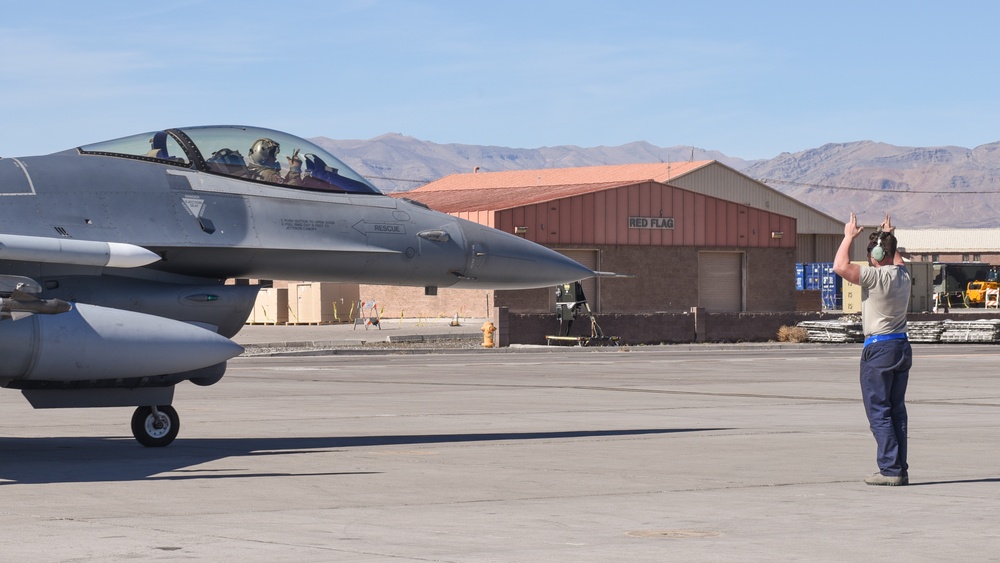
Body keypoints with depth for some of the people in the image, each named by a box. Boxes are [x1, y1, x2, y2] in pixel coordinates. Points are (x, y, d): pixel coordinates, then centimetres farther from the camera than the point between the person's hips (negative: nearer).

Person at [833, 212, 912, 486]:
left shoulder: (876, 276, -16)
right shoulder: (903, 274, 7)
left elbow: (840, 266, -18)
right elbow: (896, 259, 32)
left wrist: (849, 236, -7)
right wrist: (889, 236, 38)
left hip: (878, 348, -8)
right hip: (902, 347, 8)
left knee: (878, 412, -4)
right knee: (896, 410, 11)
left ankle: (890, 469, -9)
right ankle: (900, 469, 11)